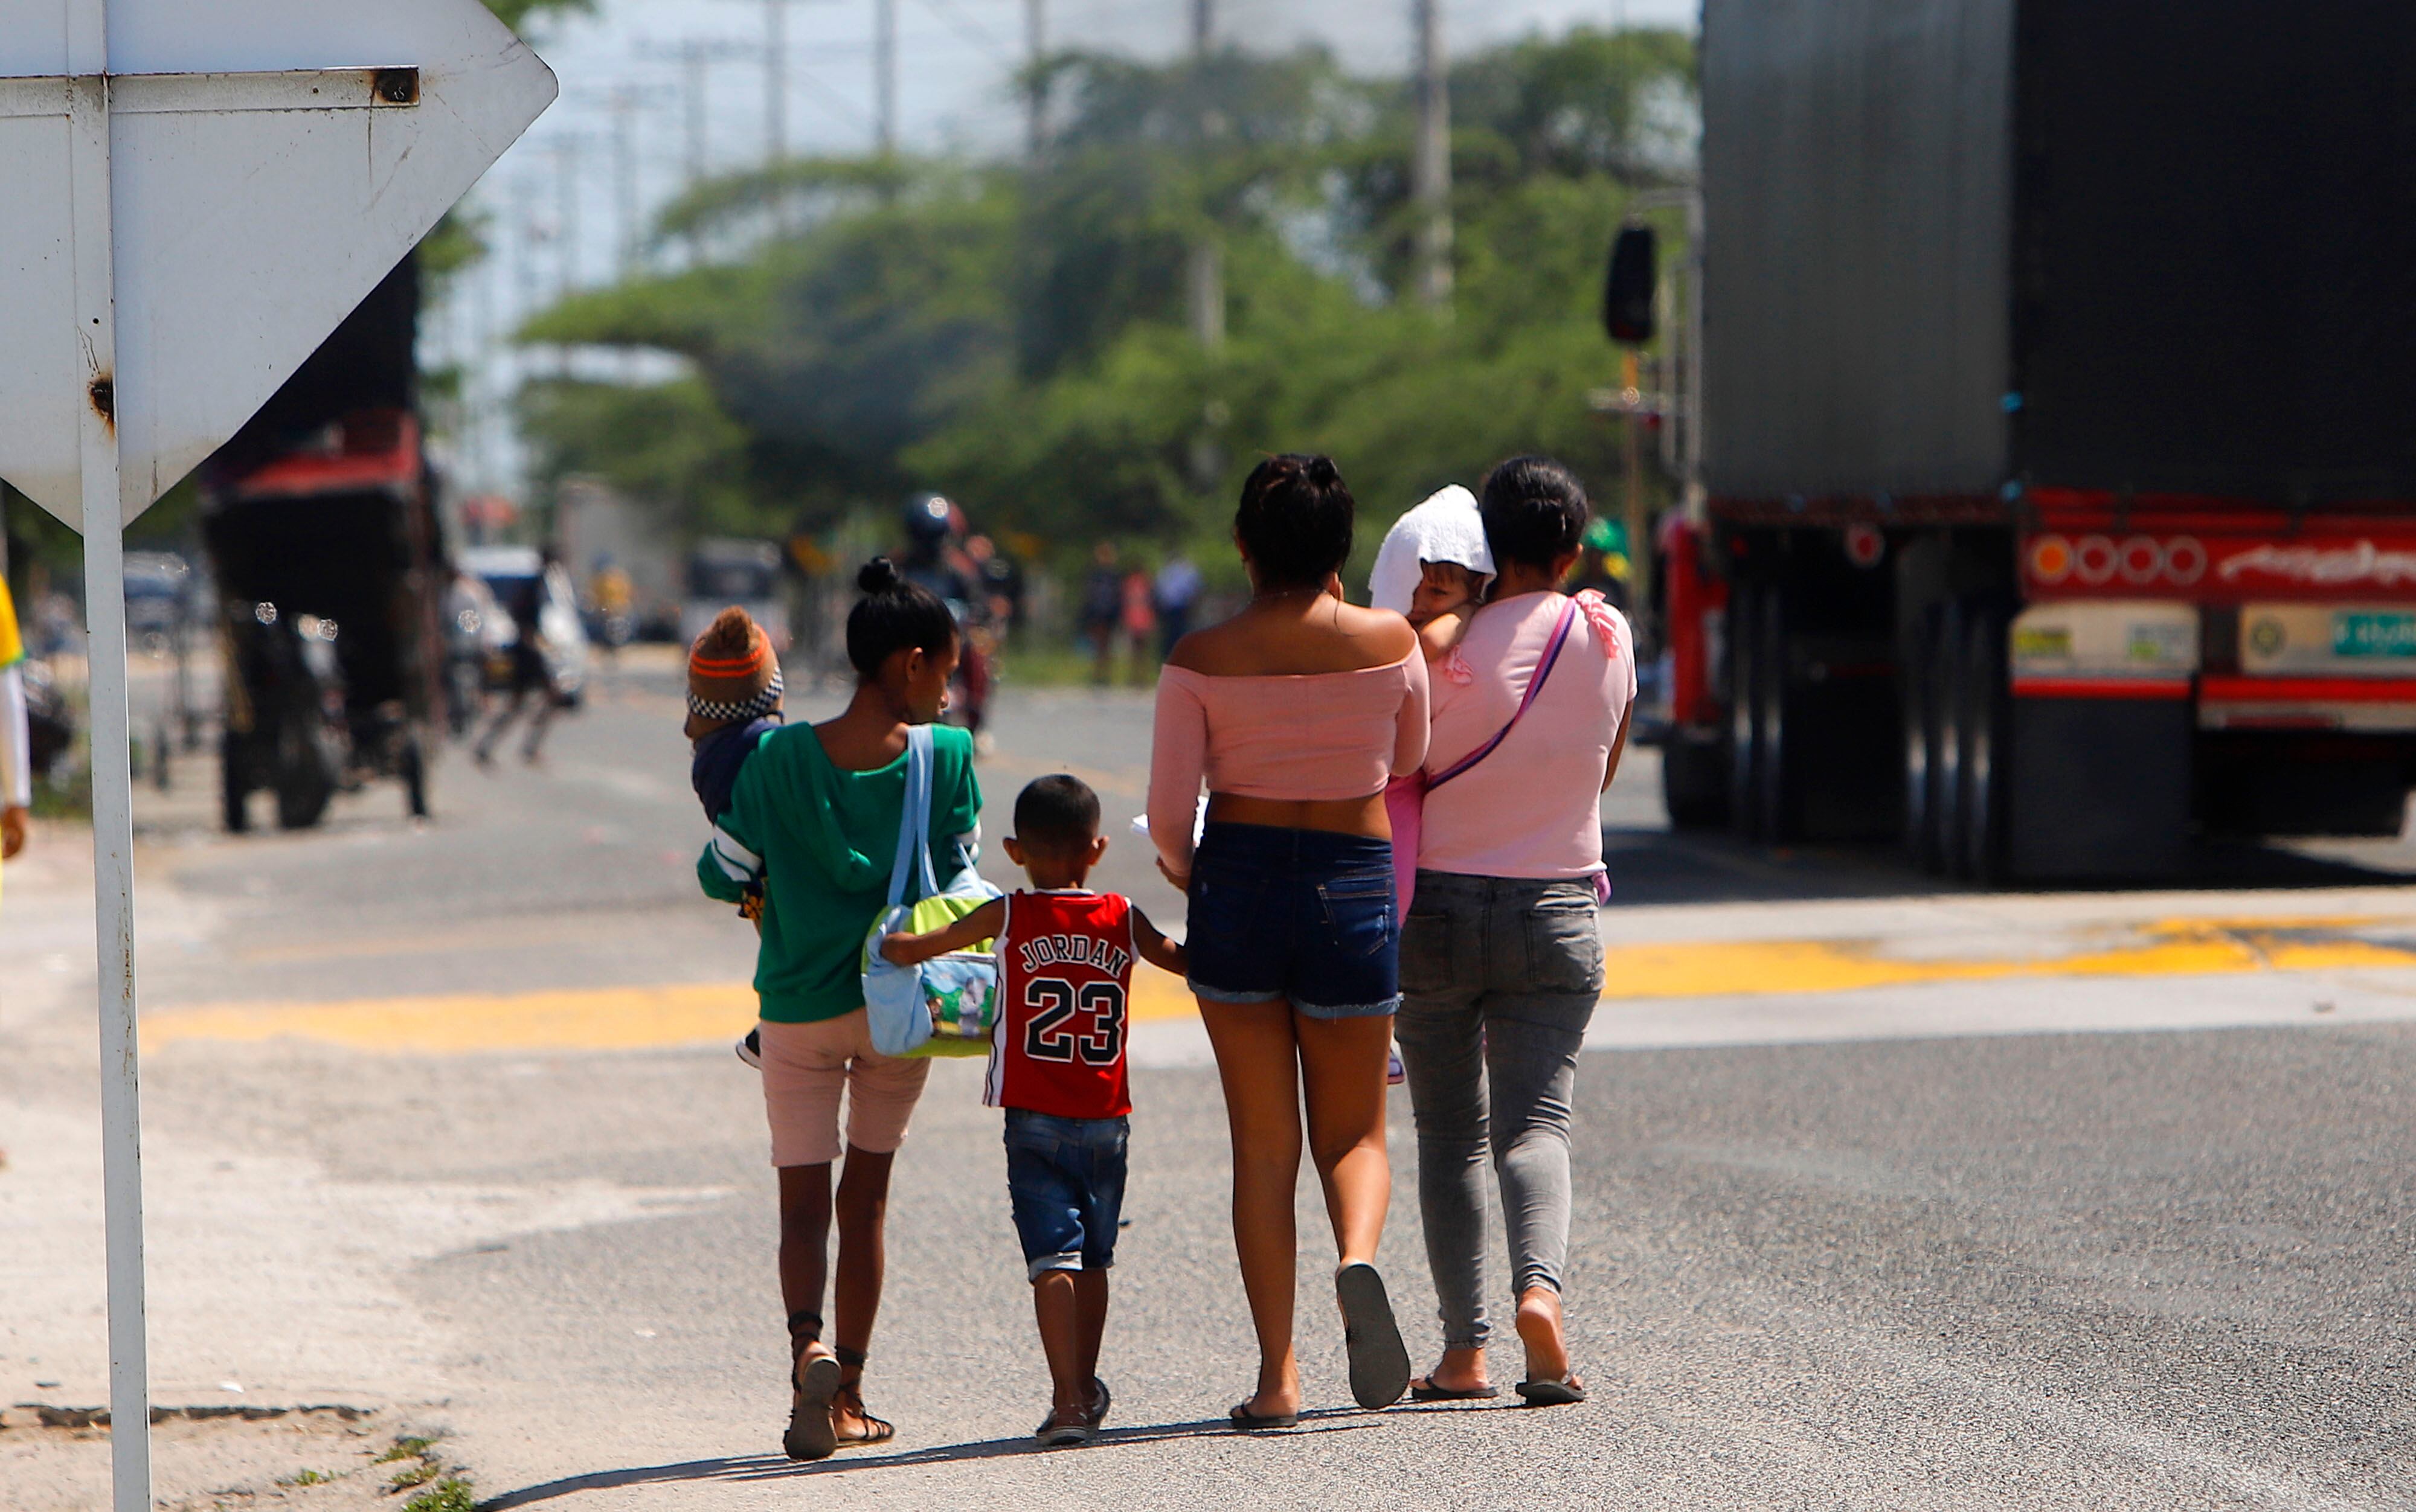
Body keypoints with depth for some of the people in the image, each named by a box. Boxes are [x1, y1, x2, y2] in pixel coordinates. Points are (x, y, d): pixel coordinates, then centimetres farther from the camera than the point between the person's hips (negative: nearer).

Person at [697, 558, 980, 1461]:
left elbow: (723, 876, -4)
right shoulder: (946, 755, -10)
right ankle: (849, 1394, 15)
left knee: (803, 1198, 5)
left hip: (800, 1005, 0)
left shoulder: (778, 758, -9)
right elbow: (960, 877, -1)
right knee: (866, 1196, 14)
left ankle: (809, 1347, -23)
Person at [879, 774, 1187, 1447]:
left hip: (1035, 1119, -3)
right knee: (1093, 1257, 16)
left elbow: (907, 949, 1)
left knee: (1052, 1257, -7)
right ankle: (1086, 1390, 28)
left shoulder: (1007, 917, -3)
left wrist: (888, 943, 21)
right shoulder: (1123, 920, 2)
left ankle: (1067, 1399, -17)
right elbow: (1187, 961, 12)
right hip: (1107, 1119, 3)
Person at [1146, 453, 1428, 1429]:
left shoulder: (1201, 660, -6)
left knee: (1262, 1140, 7)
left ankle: (1277, 1374, 3)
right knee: (1353, 1132, 13)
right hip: (1352, 884, 0)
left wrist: (1185, 871, 19)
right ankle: (1360, 1257, -21)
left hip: (1237, 882, 0)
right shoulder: (1390, 642, -4)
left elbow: (1167, 811, -4)